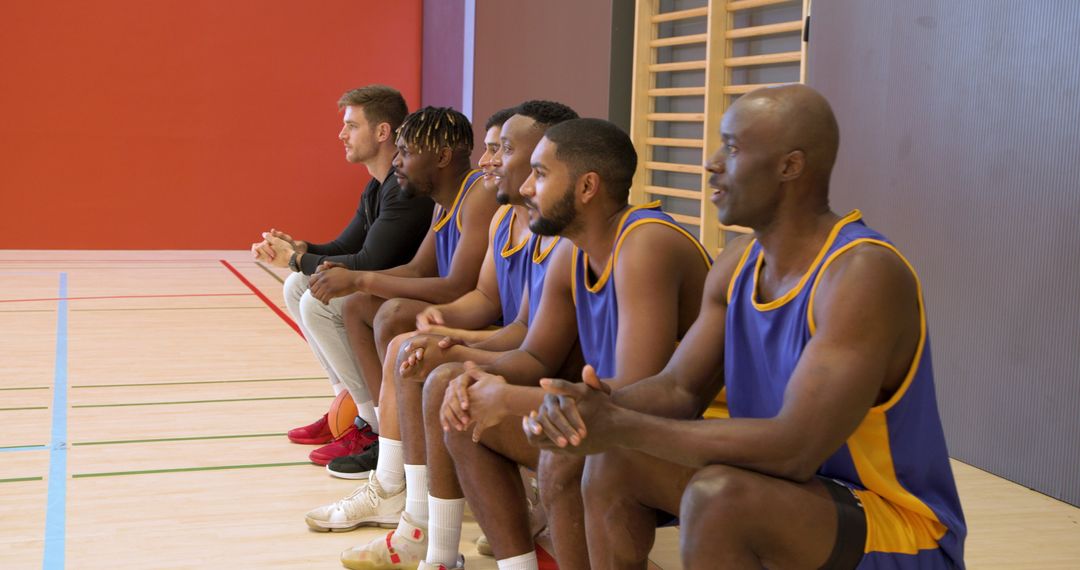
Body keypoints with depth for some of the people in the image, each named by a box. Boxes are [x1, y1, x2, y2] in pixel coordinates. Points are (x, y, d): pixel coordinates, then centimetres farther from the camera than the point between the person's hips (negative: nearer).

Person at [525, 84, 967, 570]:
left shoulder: (864, 274, -26)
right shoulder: (739, 264, 2)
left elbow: (795, 449, -33)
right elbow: (679, 389, 4)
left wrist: (623, 427, -30)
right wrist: (599, 406, -20)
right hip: (798, 488, 8)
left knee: (717, 497, -33)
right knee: (615, 461, 0)